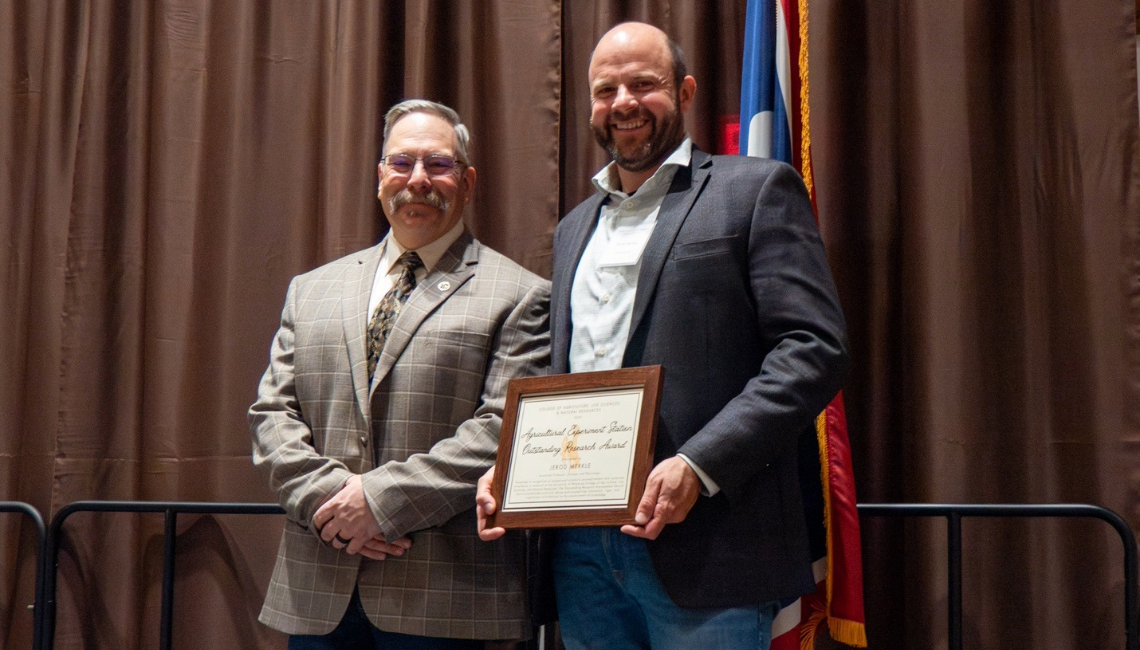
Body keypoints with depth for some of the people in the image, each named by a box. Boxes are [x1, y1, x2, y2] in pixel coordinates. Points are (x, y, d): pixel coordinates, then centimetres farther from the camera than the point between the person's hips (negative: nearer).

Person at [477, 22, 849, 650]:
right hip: (580, 550, 6)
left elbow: (813, 350, -9)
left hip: (703, 550, -5)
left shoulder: (756, 190, 1)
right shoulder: (574, 227, 21)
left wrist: (698, 466, -18)